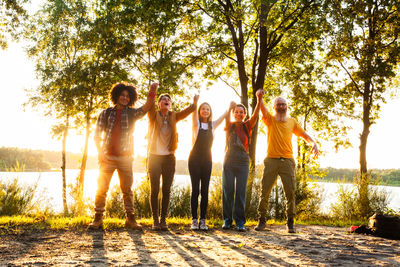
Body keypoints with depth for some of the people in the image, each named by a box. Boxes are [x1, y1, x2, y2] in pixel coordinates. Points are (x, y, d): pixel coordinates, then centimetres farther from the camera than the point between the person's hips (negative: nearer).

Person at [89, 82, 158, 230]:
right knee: (101, 188, -1)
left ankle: (130, 219, 13)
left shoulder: (132, 113, 7)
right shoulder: (106, 113, 7)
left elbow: (146, 107, -12)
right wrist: (100, 152, -5)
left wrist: (152, 92, -27)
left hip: (125, 158, 1)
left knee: (127, 189, 6)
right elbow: (97, 135, 6)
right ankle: (98, 219, 7)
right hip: (107, 157, 0)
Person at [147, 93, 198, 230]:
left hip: (169, 158, 3)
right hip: (154, 157, -3)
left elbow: (187, 111, -5)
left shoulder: (173, 116, 7)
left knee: (166, 190, 3)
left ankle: (163, 220, 9)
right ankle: (155, 220, 4)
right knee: (154, 190, -2)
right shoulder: (154, 115, -2)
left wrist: (195, 103, -20)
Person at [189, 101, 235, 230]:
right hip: (195, 159, -3)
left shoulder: (213, 125, 12)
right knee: (195, 189, -5)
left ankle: (203, 220, 5)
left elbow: (223, 116, 2)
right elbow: (194, 113, -14)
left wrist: (230, 108, -14)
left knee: (205, 190, 1)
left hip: (207, 160, 3)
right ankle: (194, 220, -1)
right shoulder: (196, 123, 4)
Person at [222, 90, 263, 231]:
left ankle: (240, 221, 0)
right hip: (229, 161, 1)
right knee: (227, 190, -1)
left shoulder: (247, 126, 5)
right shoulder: (230, 127, 6)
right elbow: (227, 117, -15)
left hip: (243, 162, -1)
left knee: (241, 191, -5)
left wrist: (259, 99, -28)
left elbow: (255, 115, -12)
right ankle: (227, 220, 7)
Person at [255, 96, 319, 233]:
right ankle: (262, 221, 10)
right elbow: (263, 108, -12)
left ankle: (290, 222, 7)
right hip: (271, 160, -1)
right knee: (265, 192, 0)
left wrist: (314, 143, -1)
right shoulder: (270, 119, 7)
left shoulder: (292, 121, 14)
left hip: (287, 161, 1)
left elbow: (304, 134, 18)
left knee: (290, 192, -2)